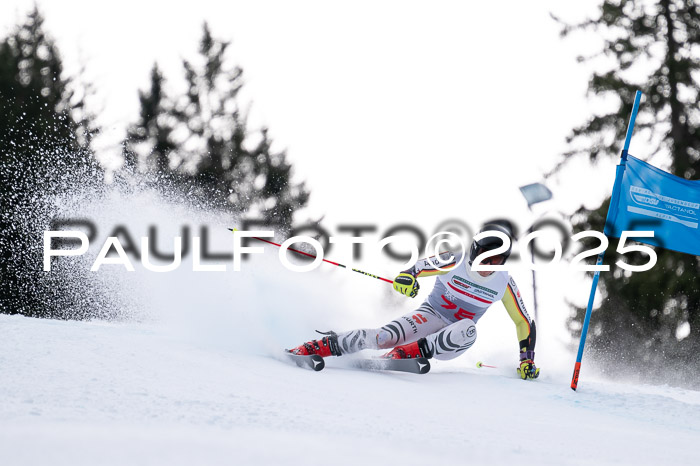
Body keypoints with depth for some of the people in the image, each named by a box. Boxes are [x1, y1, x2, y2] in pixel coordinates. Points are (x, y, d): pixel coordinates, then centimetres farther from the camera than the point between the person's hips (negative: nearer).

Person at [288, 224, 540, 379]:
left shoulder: (504, 283, -7)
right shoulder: (455, 263, -13)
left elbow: (524, 322, 2)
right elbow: (421, 265, -13)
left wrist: (527, 360, -2)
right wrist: (406, 277, -38)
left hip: (453, 339, 2)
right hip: (431, 314, -2)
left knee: (468, 330, -38)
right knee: (384, 336, -30)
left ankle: (406, 351, -35)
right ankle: (324, 345, -19)